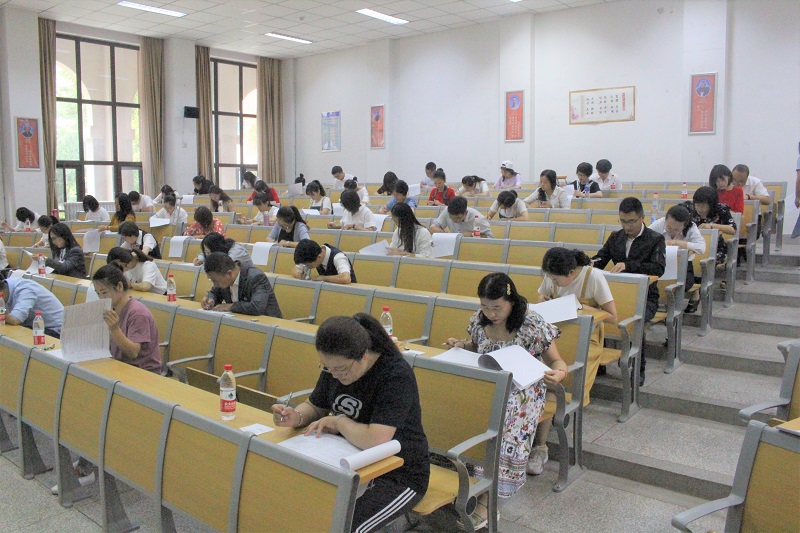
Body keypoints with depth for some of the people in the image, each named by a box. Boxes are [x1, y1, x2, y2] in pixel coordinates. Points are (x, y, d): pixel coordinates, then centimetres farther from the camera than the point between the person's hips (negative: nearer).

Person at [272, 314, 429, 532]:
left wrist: (338, 421, -19)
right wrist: (296, 417, -11)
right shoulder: (335, 366, -3)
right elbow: (315, 407, 11)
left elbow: (376, 441, -35)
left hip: (399, 476, -7)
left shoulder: (396, 376, -25)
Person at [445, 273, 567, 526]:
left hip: (522, 390, -4)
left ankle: (486, 501, -19)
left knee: (504, 429, -32)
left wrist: (558, 373, -28)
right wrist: (461, 345, -1)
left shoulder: (533, 325, -12)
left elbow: (556, 361, -4)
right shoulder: (479, 320, 2)